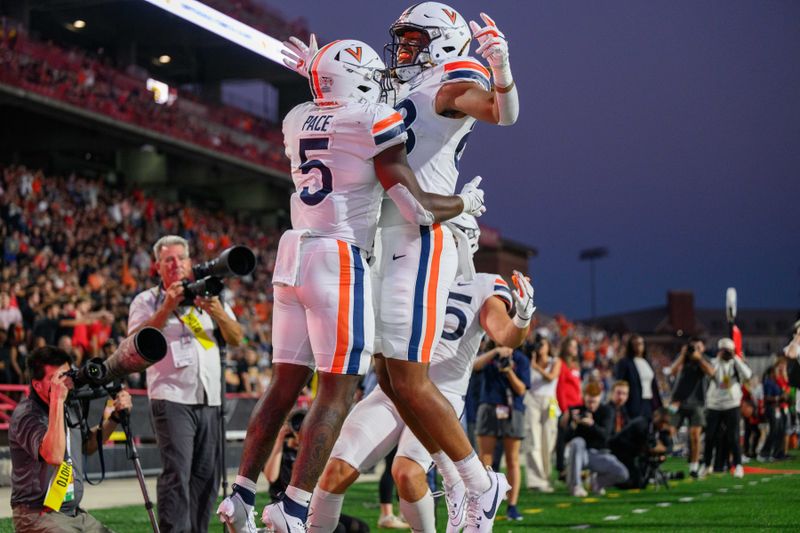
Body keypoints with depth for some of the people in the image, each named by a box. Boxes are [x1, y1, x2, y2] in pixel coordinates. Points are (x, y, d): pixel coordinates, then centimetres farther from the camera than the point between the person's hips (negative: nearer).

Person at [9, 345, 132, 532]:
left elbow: (87, 445, 26)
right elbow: (54, 456, -34)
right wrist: (57, 401, -33)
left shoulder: (70, 406, 9)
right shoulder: (26, 415, -17)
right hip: (38, 515, -9)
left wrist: (115, 417, 11)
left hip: (74, 513, 9)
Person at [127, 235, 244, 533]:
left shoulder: (208, 296, 18)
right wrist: (167, 308, -17)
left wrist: (218, 313, -11)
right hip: (172, 397, -4)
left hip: (210, 399, 5)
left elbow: (236, 339, 8)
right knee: (177, 473, -14)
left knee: (206, 475, 3)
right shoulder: (147, 301, 7)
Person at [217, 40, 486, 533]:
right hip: (340, 261, -7)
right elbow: (419, 209, -8)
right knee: (338, 392, -3)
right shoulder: (376, 122, -8)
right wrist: (466, 203, 9)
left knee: (286, 384, 13)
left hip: (294, 253, 7)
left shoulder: (297, 120, 11)